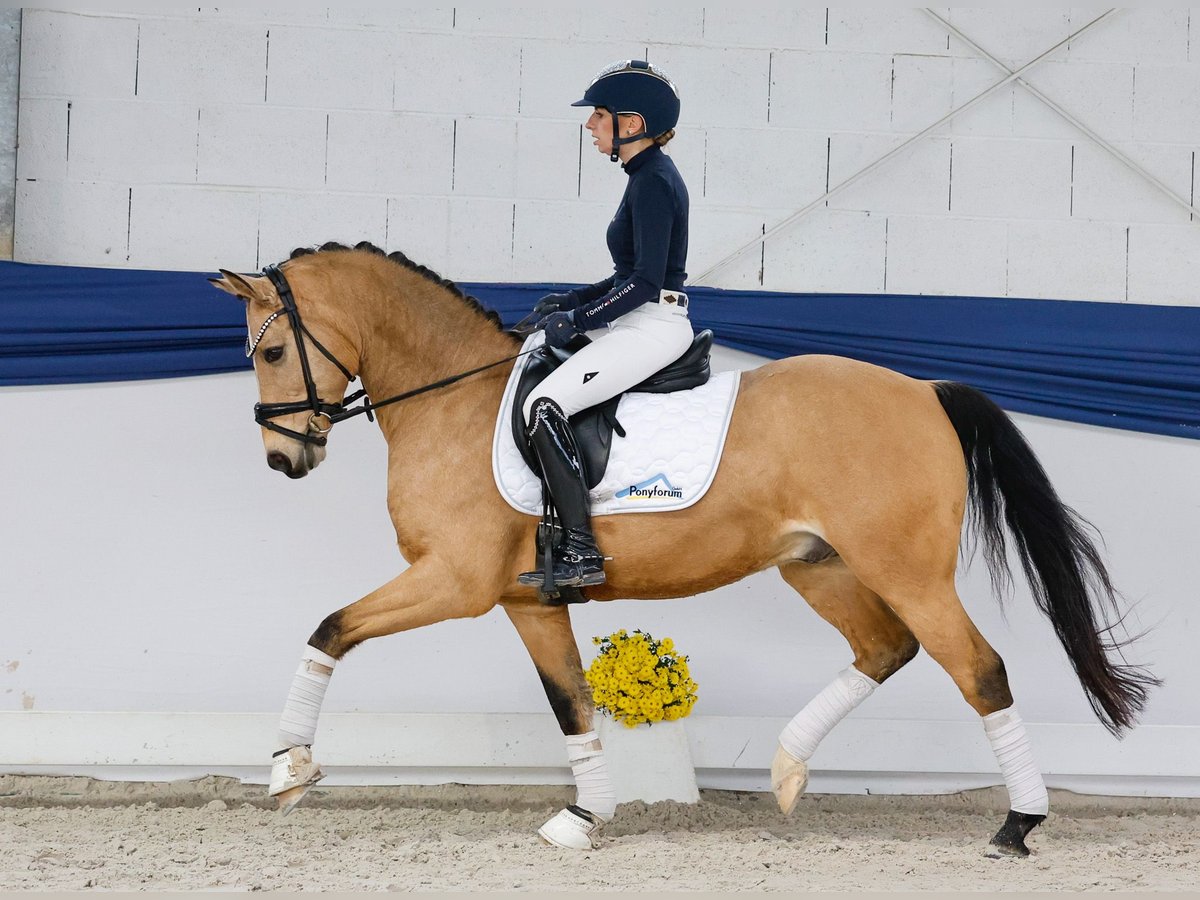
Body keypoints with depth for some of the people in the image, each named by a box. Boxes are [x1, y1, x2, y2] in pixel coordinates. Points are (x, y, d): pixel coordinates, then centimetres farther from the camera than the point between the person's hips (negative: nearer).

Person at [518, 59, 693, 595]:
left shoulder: (652, 183, -16)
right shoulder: (649, 176, 15)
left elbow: (645, 282, -22)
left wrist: (577, 320, -16)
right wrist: (574, 301, 13)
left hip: (652, 329, -11)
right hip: (642, 326, 11)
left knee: (543, 406, -20)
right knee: (543, 400, 17)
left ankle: (582, 553, -22)